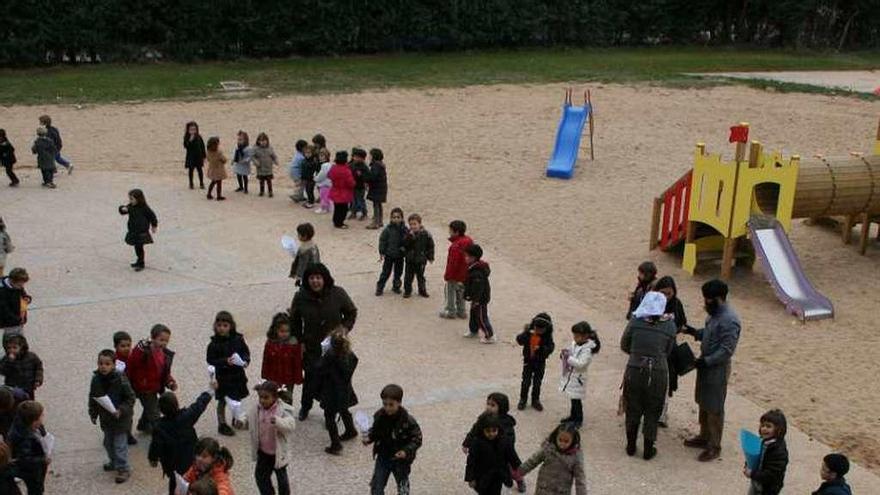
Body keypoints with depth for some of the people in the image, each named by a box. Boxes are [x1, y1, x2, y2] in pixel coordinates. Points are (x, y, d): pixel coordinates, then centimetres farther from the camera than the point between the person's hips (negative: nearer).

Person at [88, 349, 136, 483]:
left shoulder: (121, 380, -23)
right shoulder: (96, 379, -7)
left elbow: (130, 398, -16)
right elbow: (92, 397, 8)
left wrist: (121, 411, -25)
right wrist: (93, 413, 6)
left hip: (121, 418, -6)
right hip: (105, 418, 6)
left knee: (120, 444, -1)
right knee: (108, 443, 22)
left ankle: (123, 469, 10)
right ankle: (114, 462, 42)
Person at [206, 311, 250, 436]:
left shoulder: (238, 339, -5)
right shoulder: (214, 344, -14)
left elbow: (246, 352, 4)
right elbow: (210, 360, -15)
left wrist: (245, 361, -16)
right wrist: (225, 361, -27)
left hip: (238, 375, 4)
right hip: (223, 377, -4)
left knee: (237, 399, 18)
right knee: (222, 401, 7)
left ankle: (236, 420, 39)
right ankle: (222, 424, 21)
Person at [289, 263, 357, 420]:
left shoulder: (338, 294, -14)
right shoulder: (300, 298, -11)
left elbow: (351, 312, 2)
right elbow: (295, 322, 4)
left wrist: (345, 328, -11)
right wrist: (300, 341, -1)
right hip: (311, 347, 1)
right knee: (311, 378, 11)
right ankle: (305, 406, 39)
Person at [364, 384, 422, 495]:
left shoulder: (407, 421, -23)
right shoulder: (379, 416, -10)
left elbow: (417, 439, -16)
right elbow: (374, 430, 7)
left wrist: (406, 451, -30)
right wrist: (369, 438, -13)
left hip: (401, 460, -3)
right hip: (383, 457, 3)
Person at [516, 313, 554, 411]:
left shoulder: (547, 336, -13)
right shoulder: (529, 332, -13)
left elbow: (550, 348, -22)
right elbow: (519, 340, -23)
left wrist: (541, 348, -38)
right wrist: (526, 333, -37)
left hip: (540, 362, 0)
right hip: (528, 360, 0)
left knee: (537, 383, 13)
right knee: (526, 381, 8)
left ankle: (535, 400, 30)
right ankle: (523, 399, 25)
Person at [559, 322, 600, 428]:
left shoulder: (587, 349, -21)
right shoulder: (575, 344, 3)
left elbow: (580, 363, -27)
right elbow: (571, 352, 18)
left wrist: (569, 357, -27)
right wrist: (565, 353, -4)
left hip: (577, 378, -8)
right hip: (570, 375, 8)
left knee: (576, 399, 2)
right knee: (573, 398, 20)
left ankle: (578, 420, 16)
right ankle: (573, 416, 35)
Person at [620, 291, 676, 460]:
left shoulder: (635, 321, -7)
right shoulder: (669, 325, -5)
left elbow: (624, 346, 2)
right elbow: (668, 351, 1)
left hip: (634, 371, 0)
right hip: (658, 372, 0)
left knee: (633, 409, 17)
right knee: (652, 411, 15)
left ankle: (631, 446, 29)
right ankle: (648, 450, 23)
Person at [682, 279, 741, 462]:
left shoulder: (729, 320, -25)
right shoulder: (715, 313, 4)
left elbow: (727, 350, -26)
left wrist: (706, 361, -26)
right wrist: (695, 332, 3)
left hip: (717, 370, -9)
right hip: (706, 366, 9)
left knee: (714, 409, 2)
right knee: (703, 404, 20)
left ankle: (714, 447, 14)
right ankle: (704, 437, 35)